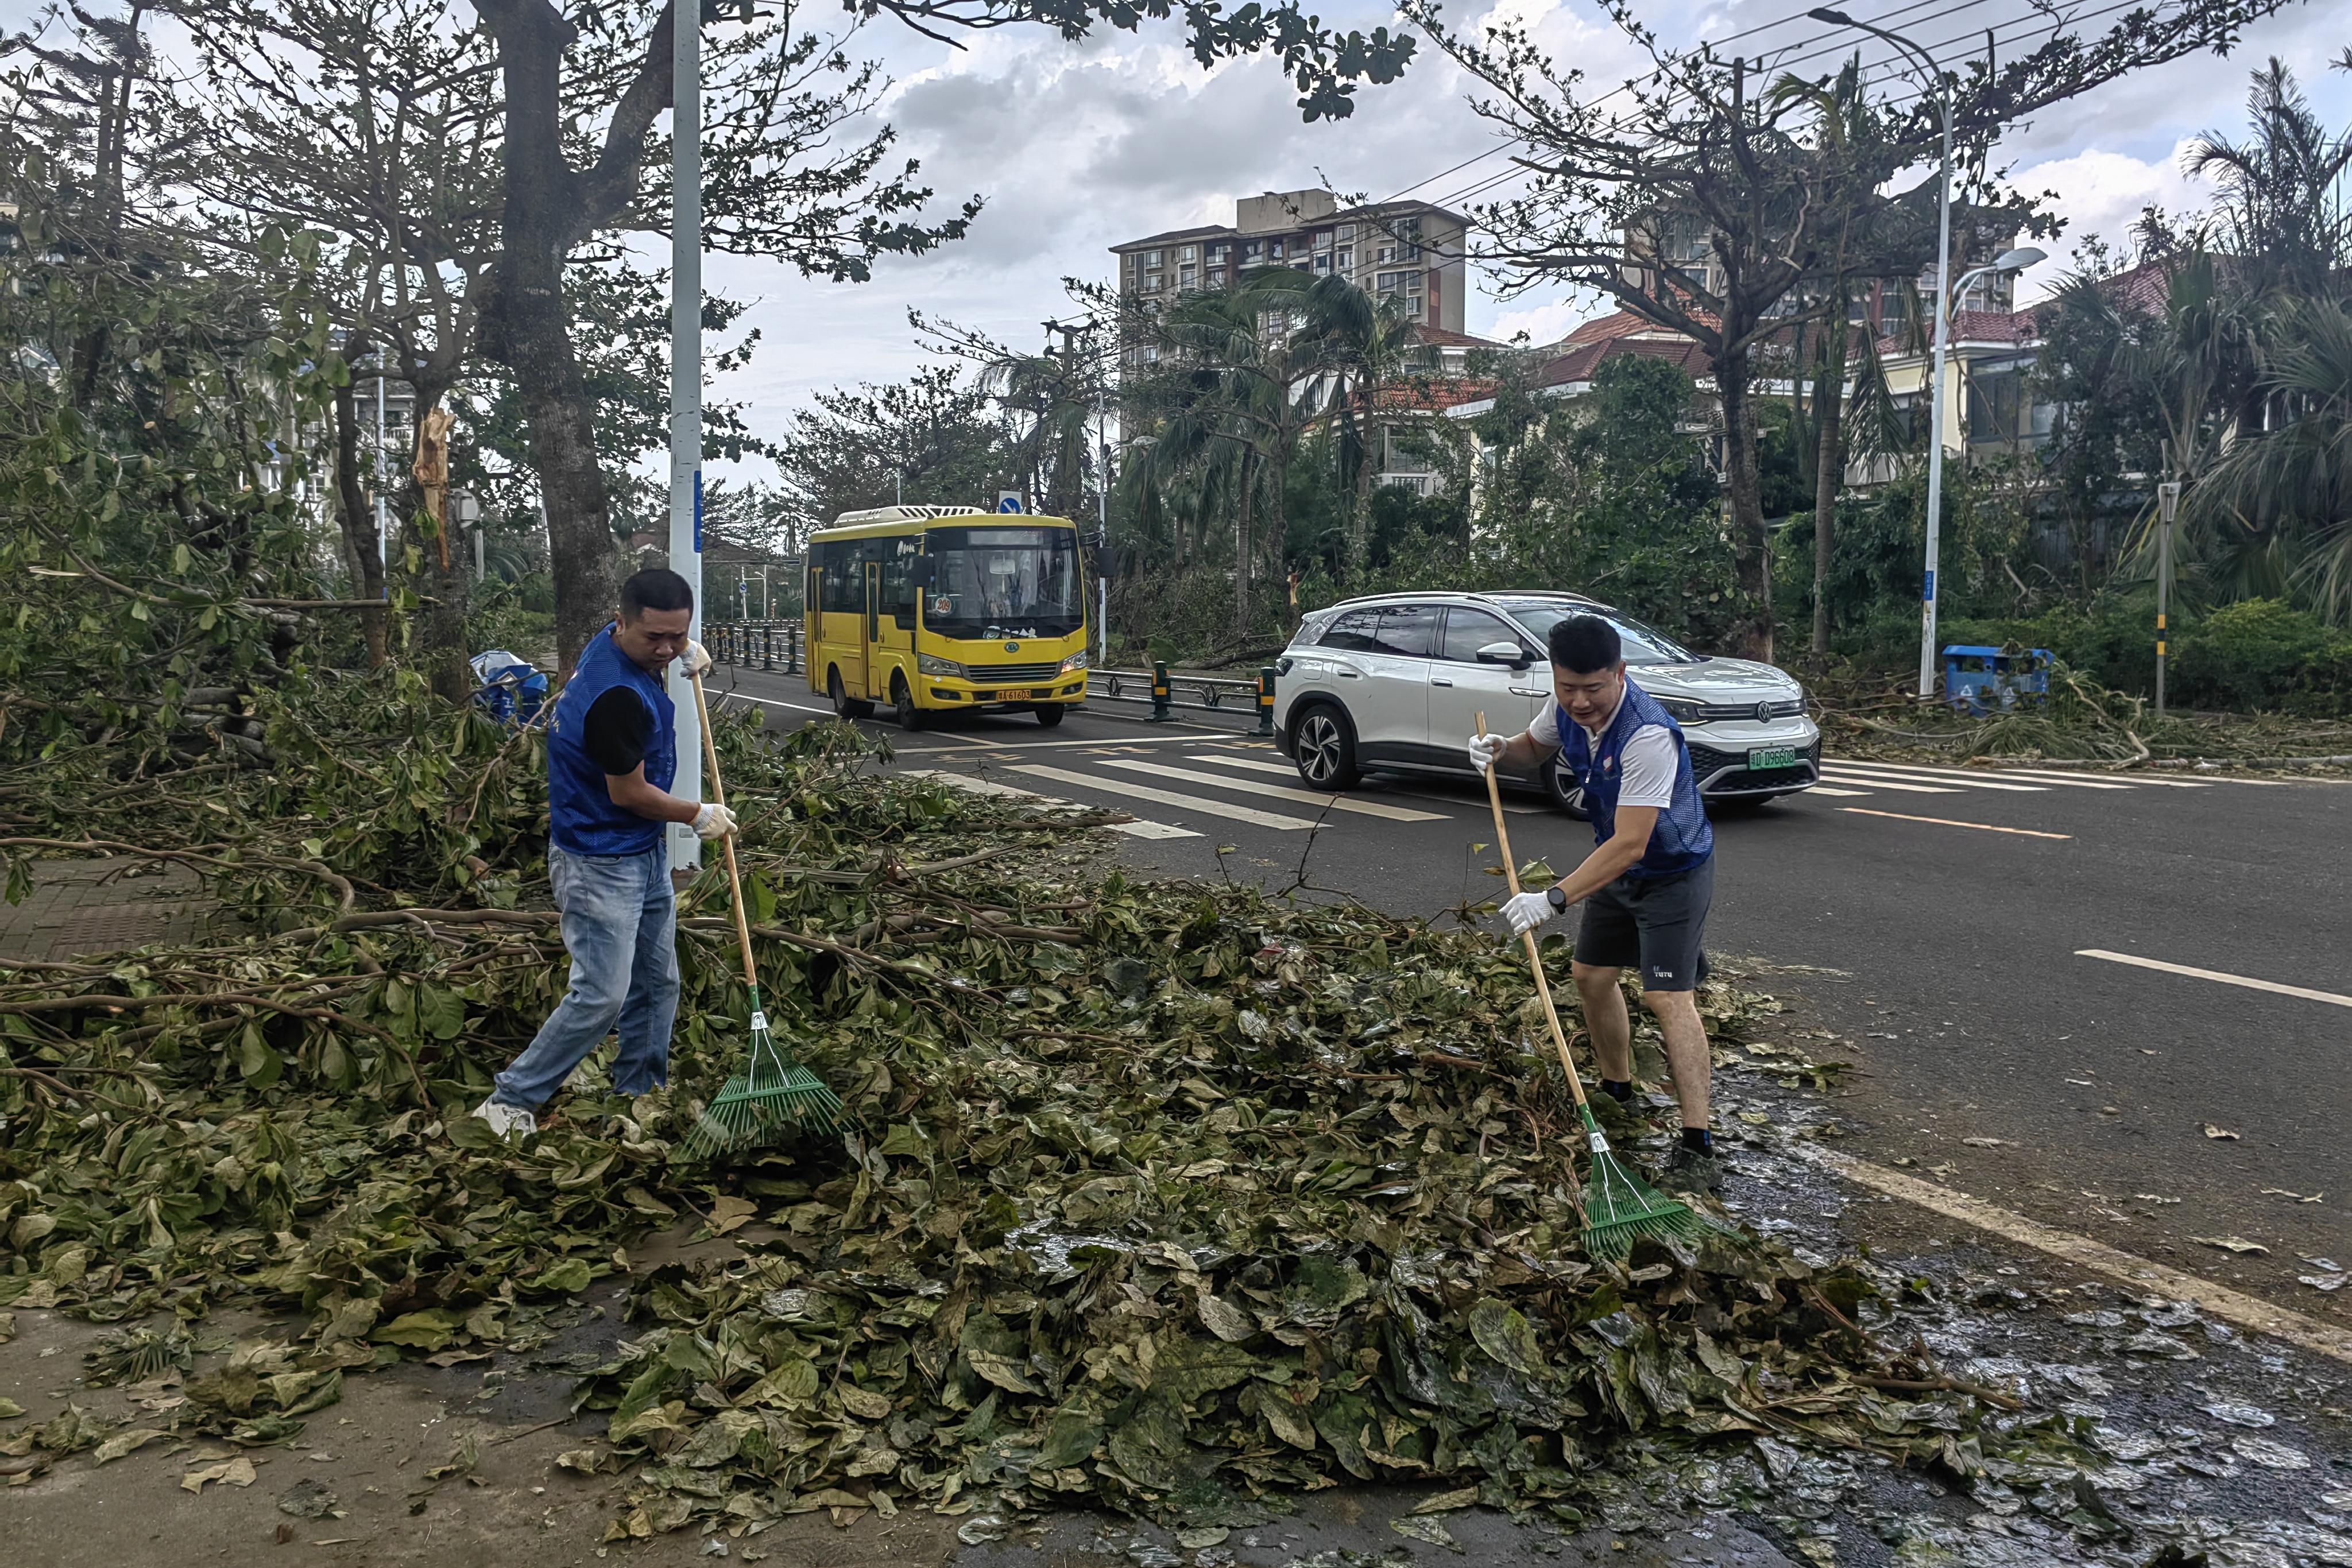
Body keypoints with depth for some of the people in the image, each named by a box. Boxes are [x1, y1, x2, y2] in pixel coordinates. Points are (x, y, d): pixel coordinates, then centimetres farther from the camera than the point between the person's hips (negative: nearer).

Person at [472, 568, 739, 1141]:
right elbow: (629, 794, -20)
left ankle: (639, 1094, 24)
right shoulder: (616, 695, -29)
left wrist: (687, 649, 8)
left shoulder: (617, 643, 0)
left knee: (658, 983, 13)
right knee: (602, 996, -8)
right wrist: (700, 815, -6)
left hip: (645, 853, 10)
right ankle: (510, 1103, 6)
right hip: (601, 863, -10)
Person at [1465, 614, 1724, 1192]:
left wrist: (1554, 898, -43)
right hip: (1616, 865, 8)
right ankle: (1618, 1089, 36)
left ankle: (1697, 1148, -17)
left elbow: (1630, 845, -39)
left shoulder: (1647, 736, -36)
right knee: (1590, 974, 16)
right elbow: (1534, 747, 14)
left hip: (1674, 873, -8)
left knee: (1668, 997, -17)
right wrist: (1500, 750, -10)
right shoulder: (1567, 708, -11)